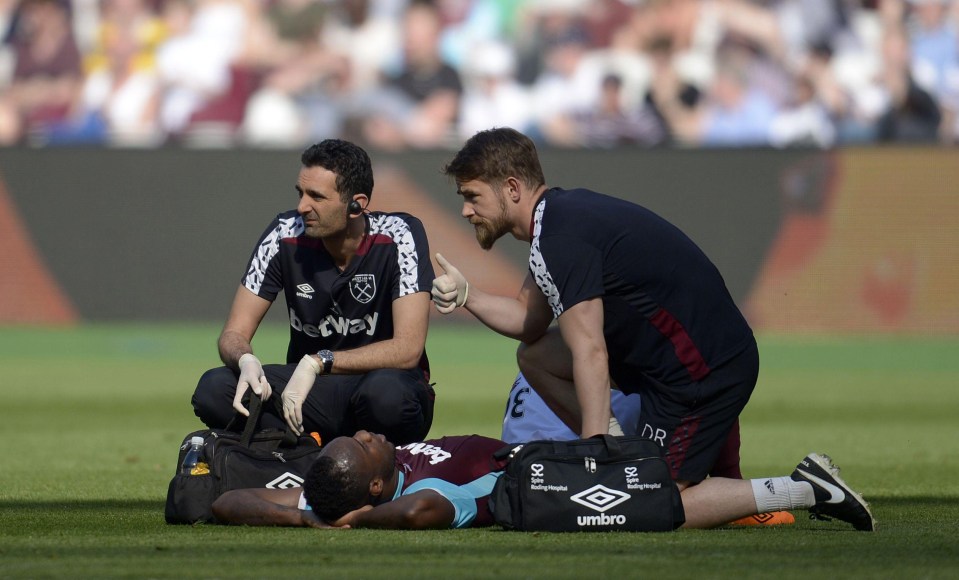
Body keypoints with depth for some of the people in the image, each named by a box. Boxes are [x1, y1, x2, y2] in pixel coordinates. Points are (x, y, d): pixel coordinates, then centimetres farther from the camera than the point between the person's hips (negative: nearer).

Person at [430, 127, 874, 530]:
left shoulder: (559, 237, -19)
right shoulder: (563, 211, 11)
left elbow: (591, 355, -24)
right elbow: (530, 322, 21)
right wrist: (466, 296, 6)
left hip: (703, 370, -10)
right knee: (536, 357, 15)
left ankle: (803, 490, -4)